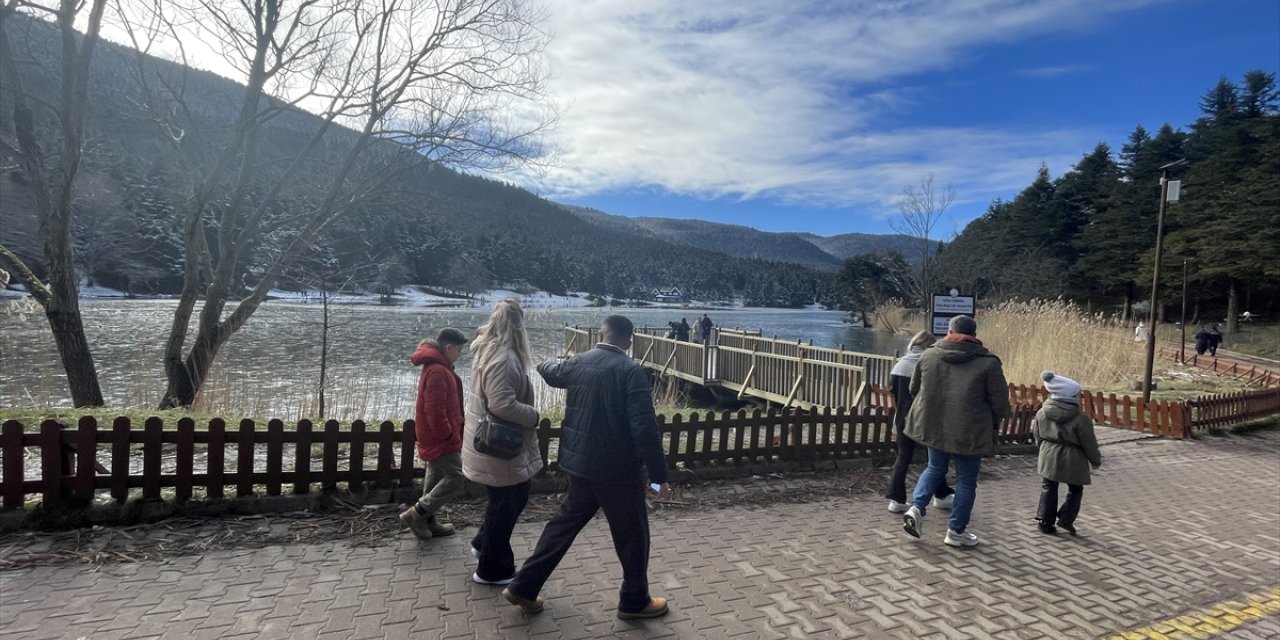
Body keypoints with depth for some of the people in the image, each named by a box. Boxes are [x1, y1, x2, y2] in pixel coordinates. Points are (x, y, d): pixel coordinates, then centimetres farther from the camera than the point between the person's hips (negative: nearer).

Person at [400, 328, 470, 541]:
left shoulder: (436, 367, 12)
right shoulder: (437, 371, -22)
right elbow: (436, 412, -25)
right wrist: (449, 436, -17)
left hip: (435, 437, 11)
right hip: (440, 438, -11)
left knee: (436, 477, 17)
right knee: (456, 477, -6)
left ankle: (429, 522, 27)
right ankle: (416, 513, 0)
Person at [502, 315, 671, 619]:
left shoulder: (577, 363, 0)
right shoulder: (632, 371, -19)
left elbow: (551, 372, 25)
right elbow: (644, 428, -24)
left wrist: (545, 364, 49)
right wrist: (659, 475, -15)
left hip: (581, 463, 6)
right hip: (618, 469, -6)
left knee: (566, 522, 22)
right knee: (632, 535, 14)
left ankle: (524, 587, 29)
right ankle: (634, 601, 31)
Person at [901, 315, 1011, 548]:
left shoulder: (928, 355, 1)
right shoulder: (988, 362, -9)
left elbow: (914, 389, 10)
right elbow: (1000, 401, -7)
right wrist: (992, 424, 11)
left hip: (933, 426, 3)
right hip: (970, 432, -3)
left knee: (935, 468, 23)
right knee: (966, 480, 12)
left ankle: (916, 507, 6)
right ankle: (956, 531, 19)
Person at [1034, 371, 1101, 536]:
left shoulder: (1041, 413, -6)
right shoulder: (1080, 419, -19)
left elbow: (1037, 436, 6)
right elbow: (1089, 444, -9)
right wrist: (1096, 460, 9)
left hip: (1048, 458, 4)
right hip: (1072, 460, -4)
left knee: (1048, 489, 13)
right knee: (1075, 490, 18)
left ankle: (1045, 522, 15)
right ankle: (1066, 518, 14)